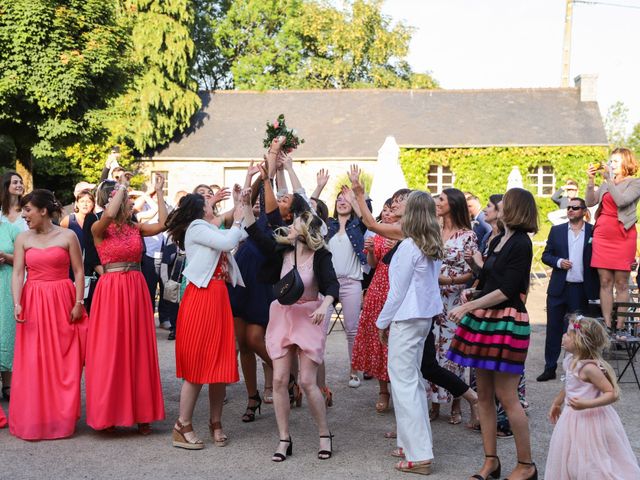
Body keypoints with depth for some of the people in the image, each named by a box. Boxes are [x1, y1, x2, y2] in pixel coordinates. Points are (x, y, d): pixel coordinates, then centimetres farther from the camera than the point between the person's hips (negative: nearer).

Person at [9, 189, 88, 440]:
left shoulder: (67, 236, 1)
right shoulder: (23, 239, 6)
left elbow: (79, 271, 1)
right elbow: (17, 273, -1)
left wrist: (78, 303, -7)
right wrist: (17, 303, -14)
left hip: (62, 303, -2)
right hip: (33, 304, 2)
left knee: (64, 363, 1)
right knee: (32, 364, 1)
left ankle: (62, 417, 12)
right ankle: (33, 419, 11)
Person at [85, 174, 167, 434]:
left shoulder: (136, 228, 10)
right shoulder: (99, 229, -3)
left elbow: (162, 224, -2)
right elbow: (110, 213, -24)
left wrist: (159, 192, 0)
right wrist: (122, 186, -12)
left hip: (136, 290, 4)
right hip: (110, 291, -4)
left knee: (138, 350, 5)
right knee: (109, 351, -1)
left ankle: (140, 412, 11)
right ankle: (109, 413, 9)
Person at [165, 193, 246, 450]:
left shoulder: (208, 229, 20)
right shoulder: (196, 227, -6)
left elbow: (239, 236, 23)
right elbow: (228, 243, -16)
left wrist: (241, 214, 21)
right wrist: (237, 221, -1)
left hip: (219, 298, 8)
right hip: (200, 299, -8)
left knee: (221, 364, 7)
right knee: (197, 364, -7)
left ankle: (216, 424, 14)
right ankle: (183, 426, 0)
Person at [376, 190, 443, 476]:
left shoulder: (409, 246, -16)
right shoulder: (434, 247, 7)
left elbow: (398, 290, -13)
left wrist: (383, 322, -2)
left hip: (406, 318, -9)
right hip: (426, 316, 9)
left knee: (404, 382, -6)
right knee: (413, 378, 17)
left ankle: (419, 455, -7)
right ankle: (416, 441, 24)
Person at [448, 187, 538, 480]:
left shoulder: (521, 244, -10)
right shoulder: (497, 241, 15)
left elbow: (506, 291, -17)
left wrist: (468, 307, -18)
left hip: (506, 322, -9)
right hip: (483, 319, 9)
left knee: (506, 396, -6)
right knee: (484, 395, 9)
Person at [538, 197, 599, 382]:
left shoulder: (594, 232, 0)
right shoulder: (556, 231, 7)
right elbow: (546, 255, 8)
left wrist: (596, 289, -8)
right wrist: (558, 262, -13)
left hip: (581, 290, -2)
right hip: (558, 289, 2)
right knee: (554, 329, 5)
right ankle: (550, 368, 11)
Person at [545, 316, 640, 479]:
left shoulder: (589, 368, -26)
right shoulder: (571, 360, 0)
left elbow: (612, 394, -27)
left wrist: (586, 404, -36)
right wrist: (557, 403, 27)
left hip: (589, 421, -9)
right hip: (573, 418, 9)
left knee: (592, 464, 4)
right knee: (572, 460, 21)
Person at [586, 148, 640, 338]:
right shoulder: (606, 184, 14)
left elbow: (622, 200, -16)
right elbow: (590, 202, 6)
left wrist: (610, 179, -13)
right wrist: (591, 180, -5)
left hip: (623, 236, -4)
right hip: (602, 235, 4)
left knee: (621, 283, -3)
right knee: (605, 282, 2)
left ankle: (620, 327, -2)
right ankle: (607, 326, 4)